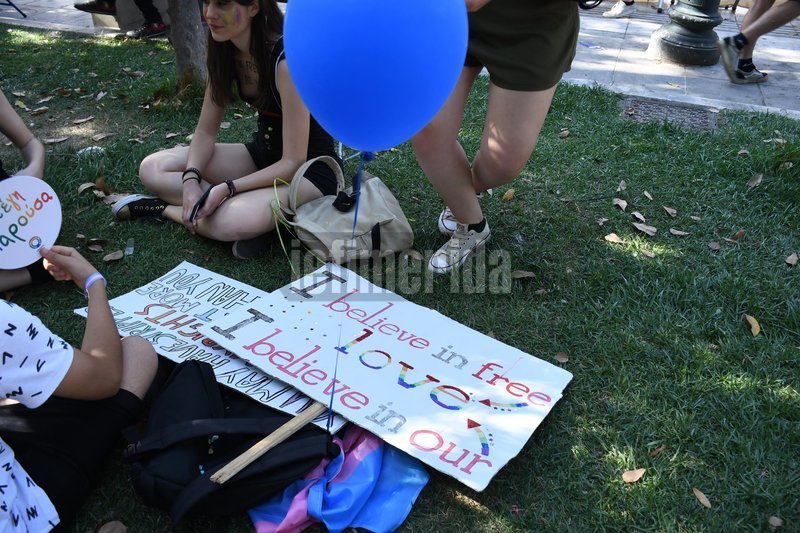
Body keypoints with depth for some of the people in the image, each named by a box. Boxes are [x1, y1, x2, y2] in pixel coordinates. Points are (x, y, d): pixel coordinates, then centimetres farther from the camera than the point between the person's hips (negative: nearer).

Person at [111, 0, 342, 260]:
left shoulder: (286, 60, -26)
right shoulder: (224, 52, -3)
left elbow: (293, 163, -25)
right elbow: (205, 131, 1)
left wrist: (226, 188, -29)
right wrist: (191, 179, -17)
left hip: (310, 168, -7)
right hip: (263, 154, 8)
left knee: (231, 221, -37)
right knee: (152, 168, -5)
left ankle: (167, 208, -5)